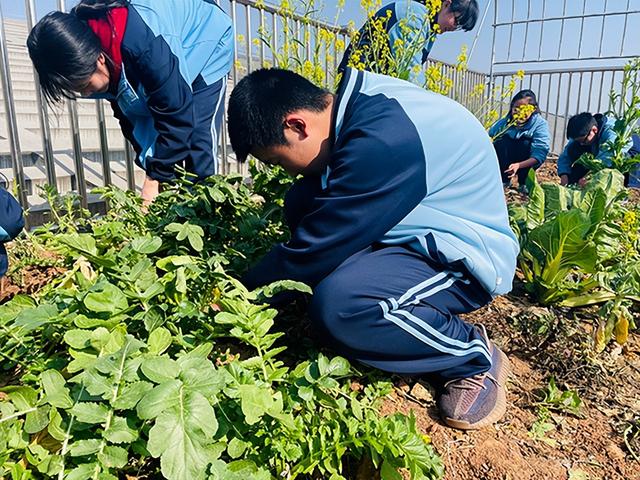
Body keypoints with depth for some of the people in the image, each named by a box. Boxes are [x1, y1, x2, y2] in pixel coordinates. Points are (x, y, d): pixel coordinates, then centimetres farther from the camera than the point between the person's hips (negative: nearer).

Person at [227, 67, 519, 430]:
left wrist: (246, 293, -7)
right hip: (421, 233, 9)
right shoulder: (363, 101, -3)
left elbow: (315, 251, -23)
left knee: (337, 306, -33)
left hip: (465, 257, -8)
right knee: (303, 203, -2)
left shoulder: (380, 141, -30)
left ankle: (475, 355, -7)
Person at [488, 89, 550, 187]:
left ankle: (524, 183, -13)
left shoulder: (540, 124, -17)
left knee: (525, 142, -31)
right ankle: (504, 181, -15)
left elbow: (540, 154, -27)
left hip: (526, 162, -1)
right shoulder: (504, 121, -11)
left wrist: (518, 165, -42)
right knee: (502, 140, -27)